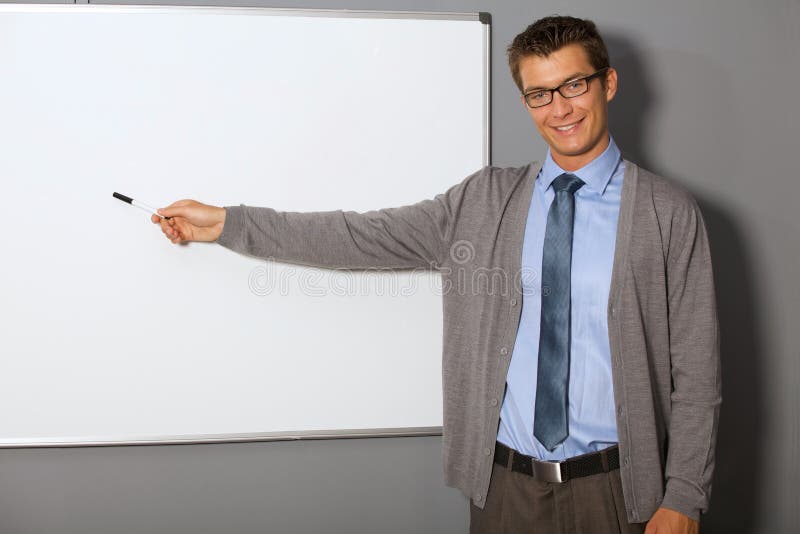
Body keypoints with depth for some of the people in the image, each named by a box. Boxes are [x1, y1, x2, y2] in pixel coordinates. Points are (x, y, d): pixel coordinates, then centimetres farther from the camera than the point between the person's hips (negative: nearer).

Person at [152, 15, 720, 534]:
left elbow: (696, 369, -3)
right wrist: (223, 223, -1)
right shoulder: (484, 200, 3)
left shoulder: (669, 213, -3)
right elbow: (364, 236, 0)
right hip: (504, 485, 2)